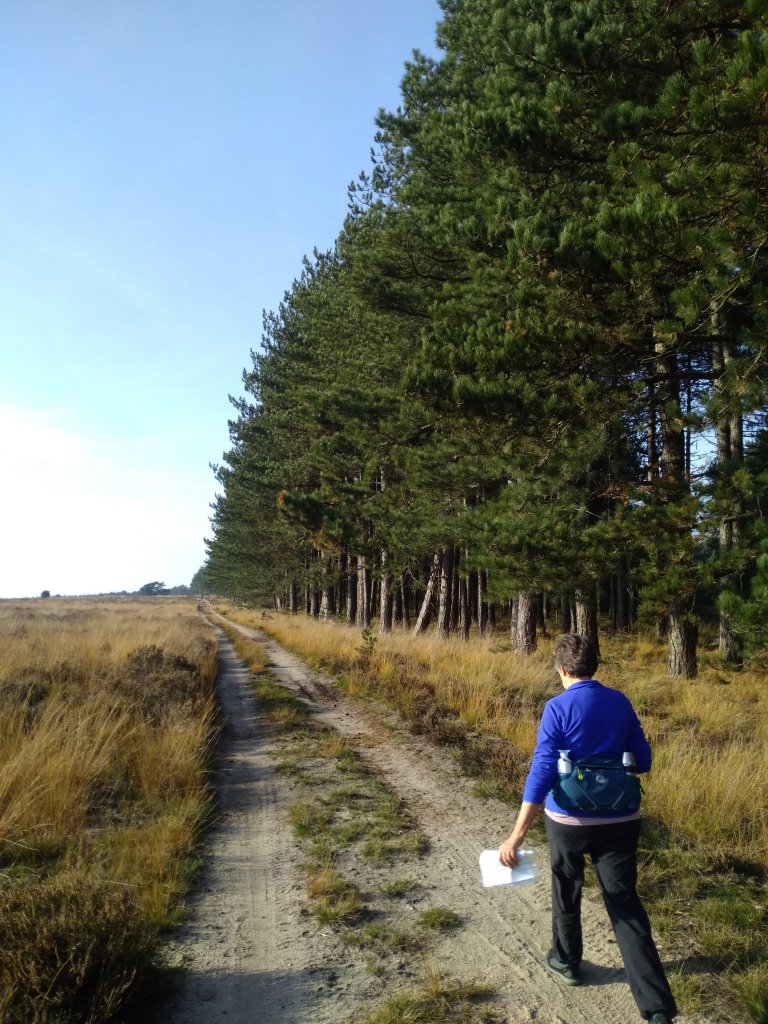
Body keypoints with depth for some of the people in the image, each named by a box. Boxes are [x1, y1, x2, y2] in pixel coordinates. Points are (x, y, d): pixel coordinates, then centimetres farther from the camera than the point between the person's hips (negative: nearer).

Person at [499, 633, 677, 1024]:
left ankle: (566, 961, 42)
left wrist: (517, 835, -21)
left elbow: (542, 772, -20)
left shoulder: (558, 708, -14)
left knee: (566, 892, 23)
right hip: (619, 820, 3)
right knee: (626, 906, 6)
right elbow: (642, 761, 5)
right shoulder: (620, 702, -1)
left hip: (569, 819, -3)